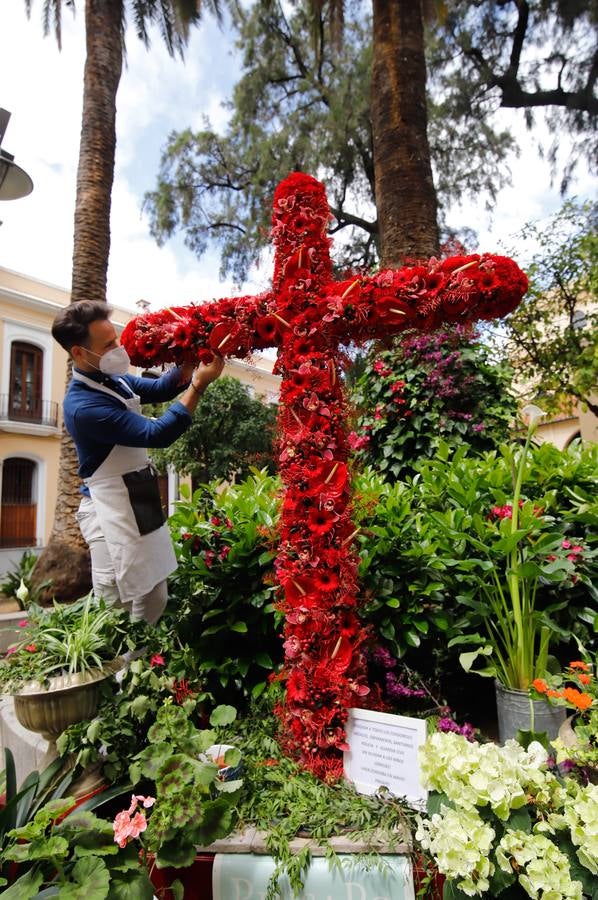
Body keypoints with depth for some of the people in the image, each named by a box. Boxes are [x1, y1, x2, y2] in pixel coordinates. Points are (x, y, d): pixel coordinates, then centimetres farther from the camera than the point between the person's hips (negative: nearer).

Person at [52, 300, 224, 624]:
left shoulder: (111, 378, 4)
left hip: (137, 505, 9)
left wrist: (189, 364, -8)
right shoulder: (83, 406, -25)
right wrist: (199, 384, -26)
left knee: (154, 605, 18)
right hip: (114, 513, -9)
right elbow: (158, 434, -27)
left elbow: (159, 388, 12)